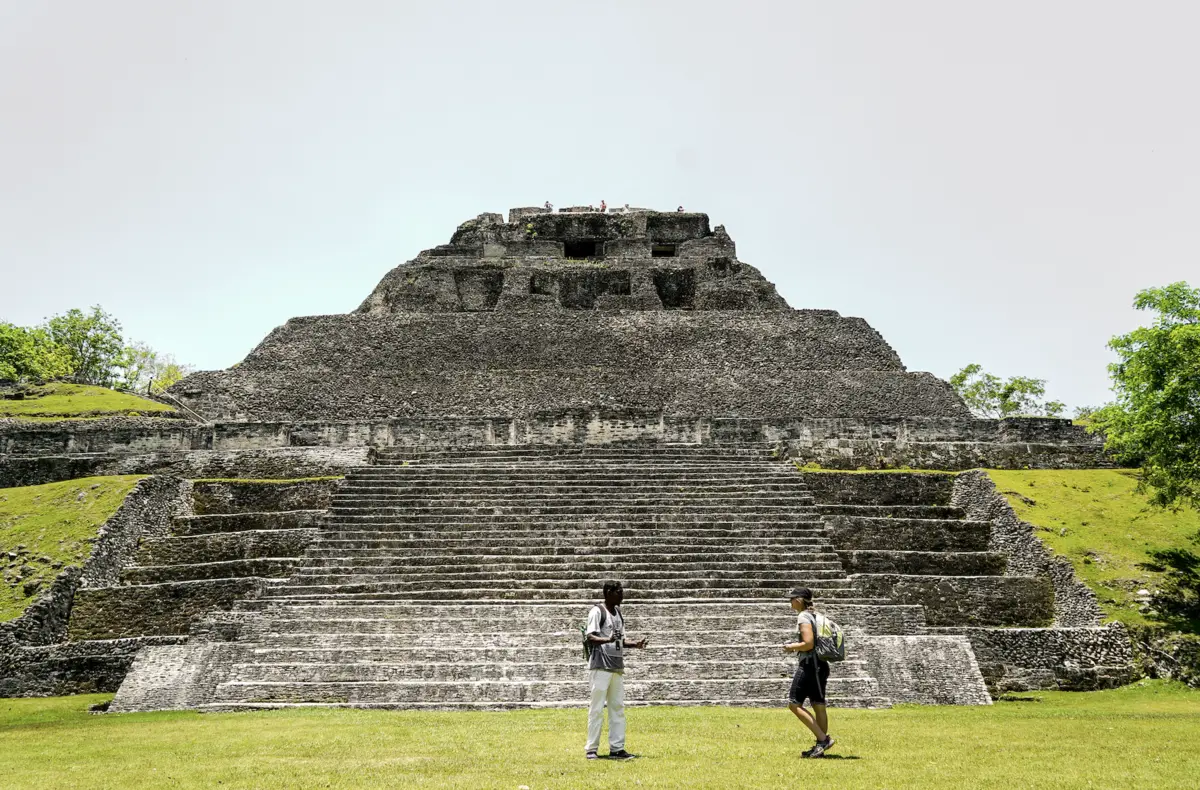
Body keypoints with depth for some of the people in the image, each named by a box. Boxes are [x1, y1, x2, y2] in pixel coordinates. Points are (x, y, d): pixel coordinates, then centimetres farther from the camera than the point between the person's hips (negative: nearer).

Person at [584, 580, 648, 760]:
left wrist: (635, 644, 3)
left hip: (617, 666, 8)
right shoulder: (597, 611, -8)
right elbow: (591, 637, -17)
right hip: (601, 666, -8)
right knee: (597, 708, -4)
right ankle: (591, 749, 2)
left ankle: (617, 748, 14)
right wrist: (607, 640, -35)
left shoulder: (618, 612, 16)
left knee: (618, 707, 9)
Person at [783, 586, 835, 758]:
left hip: (809, 664, -10)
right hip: (820, 664, 10)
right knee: (819, 706, 10)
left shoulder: (803, 617, -13)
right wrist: (797, 646, 16)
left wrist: (792, 647, -7)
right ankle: (821, 745, 12)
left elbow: (808, 643, -22)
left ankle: (823, 738, -12)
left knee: (794, 704, -7)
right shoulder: (816, 615, 15)